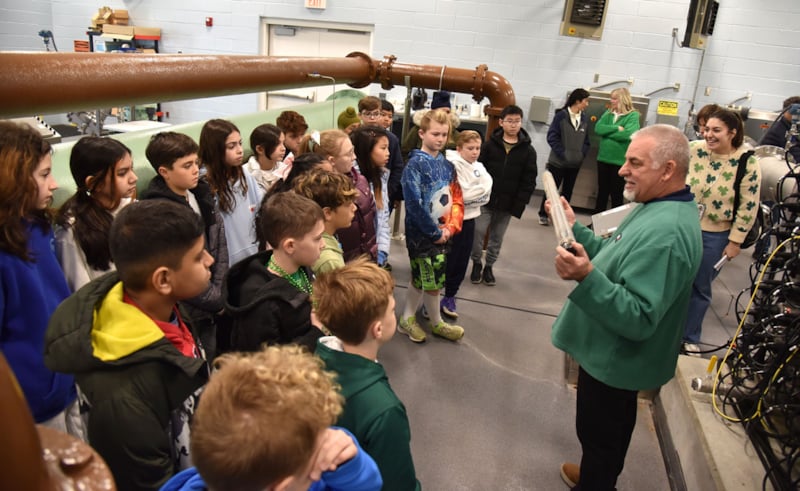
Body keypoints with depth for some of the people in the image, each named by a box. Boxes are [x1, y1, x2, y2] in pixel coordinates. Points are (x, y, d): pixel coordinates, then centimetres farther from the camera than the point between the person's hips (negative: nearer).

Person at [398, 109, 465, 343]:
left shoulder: (447, 165, 8)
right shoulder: (415, 163, -13)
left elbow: (457, 199, 9)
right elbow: (414, 203, -19)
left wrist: (450, 227, -6)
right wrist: (434, 232, -18)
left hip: (441, 232, 6)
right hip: (421, 233, -6)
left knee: (421, 278, 16)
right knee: (432, 280, 4)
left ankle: (407, 319, 31)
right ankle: (437, 323, 26)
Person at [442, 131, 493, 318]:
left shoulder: (479, 168, 10)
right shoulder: (453, 165, -13)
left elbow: (486, 194, -2)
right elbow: (460, 195, -21)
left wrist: (470, 194, -13)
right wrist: (477, 192, -10)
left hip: (469, 219, 7)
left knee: (461, 262, 13)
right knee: (445, 260, 2)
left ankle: (450, 297, 27)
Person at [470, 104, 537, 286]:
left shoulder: (528, 151, -3)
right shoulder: (489, 145, -4)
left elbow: (529, 181, -2)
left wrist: (520, 204, -9)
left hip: (507, 204, 1)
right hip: (485, 199, -1)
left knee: (497, 237, 12)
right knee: (478, 232, -2)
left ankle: (489, 266, 29)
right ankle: (476, 263, 19)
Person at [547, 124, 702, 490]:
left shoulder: (666, 234, -33)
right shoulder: (660, 208, 1)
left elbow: (638, 320, -35)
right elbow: (615, 261, 9)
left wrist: (586, 277, -46)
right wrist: (575, 228, 1)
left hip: (613, 358, -10)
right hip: (615, 354, 10)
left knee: (599, 432, 12)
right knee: (611, 428, 30)